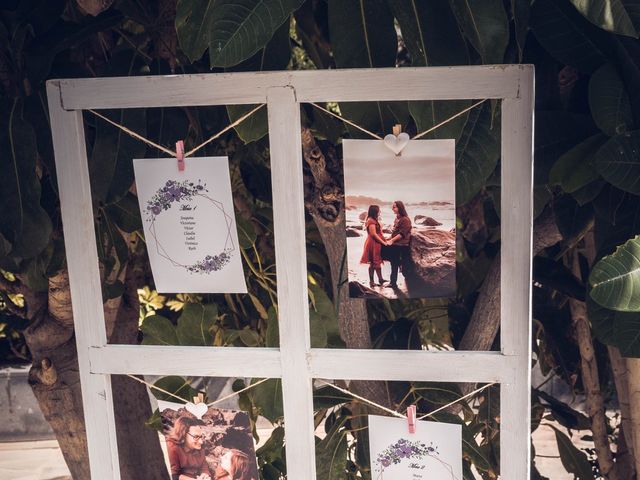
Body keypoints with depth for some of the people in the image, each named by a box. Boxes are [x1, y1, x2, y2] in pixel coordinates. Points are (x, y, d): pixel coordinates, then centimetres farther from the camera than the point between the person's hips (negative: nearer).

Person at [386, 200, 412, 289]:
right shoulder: (397, 219, 13)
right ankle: (393, 282, 19)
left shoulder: (405, 219, -13)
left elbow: (402, 234, -19)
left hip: (401, 246, -9)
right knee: (394, 265, 12)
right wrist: (389, 238, 12)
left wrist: (392, 240, -22)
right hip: (395, 246, 9)